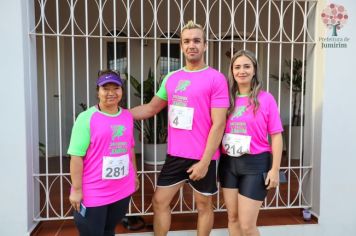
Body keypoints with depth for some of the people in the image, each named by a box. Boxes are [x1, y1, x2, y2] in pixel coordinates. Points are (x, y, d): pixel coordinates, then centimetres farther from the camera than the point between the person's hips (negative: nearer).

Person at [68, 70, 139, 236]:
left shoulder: (127, 116, 5)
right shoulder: (86, 117, -14)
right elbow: (76, 156, -15)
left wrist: (134, 175, 19)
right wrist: (76, 189, -15)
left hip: (122, 190, 5)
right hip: (93, 193, -5)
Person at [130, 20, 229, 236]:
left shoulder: (216, 78, -11)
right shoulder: (171, 78, 7)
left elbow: (218, 124, -14)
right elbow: (151, 108, 17)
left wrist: (204, 161, -17)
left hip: (202, 157, -5)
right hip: (175, 155, 5)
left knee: (204, 205, 14)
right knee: (160, 201, 12)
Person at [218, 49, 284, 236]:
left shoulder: (265, 99, -6)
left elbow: (276, 136, -5)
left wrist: (275, 169, -9)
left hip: (255, 164, -4)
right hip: (228, 163, 4)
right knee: (232, 217, 16)